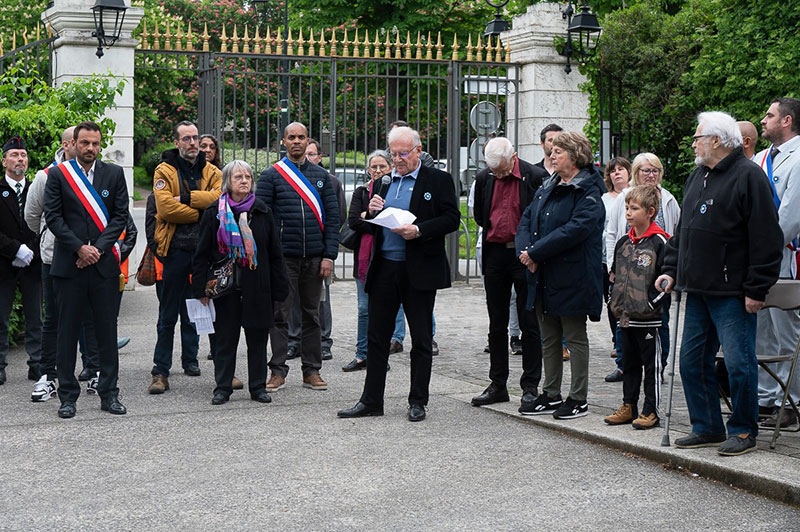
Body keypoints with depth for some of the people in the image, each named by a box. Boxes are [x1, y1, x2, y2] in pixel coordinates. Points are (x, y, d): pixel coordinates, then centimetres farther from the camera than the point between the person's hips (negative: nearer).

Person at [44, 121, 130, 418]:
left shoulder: (114, 174, 8)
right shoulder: (58, 174, 3)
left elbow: (120, 215, 3)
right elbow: (53, 216, -2)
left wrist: (98, 249, -8)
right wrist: (79, 248, -11)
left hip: (104, 263, 1)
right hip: (68, 265, -1)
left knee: (107, 330, 4)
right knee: (68, 332, 3)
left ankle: (109, 394, 12)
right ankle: (68, 396, 11)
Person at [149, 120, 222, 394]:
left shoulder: (211, 172, 9)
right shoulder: (165, 171, -2)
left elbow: (220, 198, -11)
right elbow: (166, 208, -16)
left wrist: (186, 199, -16)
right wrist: (202, 211, -10)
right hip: (176, 249, -4)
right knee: (168, 314, -3)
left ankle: (190, 358, 29)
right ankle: (161, 372, -2)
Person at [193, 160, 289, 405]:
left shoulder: (262, 212, 6)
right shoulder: (214, 213, 2)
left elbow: (275, 254, 9)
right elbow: (202, 254, 3)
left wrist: (279, 288, 5)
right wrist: (201, 288, -3)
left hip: (257, 287, 1)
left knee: (258, 338, 6)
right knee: (225, 338, 4)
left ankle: (258, 386, 17)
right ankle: (222, 387, 14)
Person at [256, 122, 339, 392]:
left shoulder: (321, 176, 9)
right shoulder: (271, 175, 2)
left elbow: (332, 217, 7)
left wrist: (329, 255, -2)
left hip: (315, 258, 2)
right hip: (283, 257, -2)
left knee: (312, 314, 8)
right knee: (280, 314, -1)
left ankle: (312, 370, 14)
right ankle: (278, 370, 5)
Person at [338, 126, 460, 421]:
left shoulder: (438, 180, 0)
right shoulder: (383, 182, 14)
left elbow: (451, 219, -9)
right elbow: (371, 227, 18)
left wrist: (418, 230, -21)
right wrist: (371, 212, -5)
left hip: (419, 271, -4)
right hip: (384, 269, 5)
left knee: (421, 340, 4)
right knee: (377, 337, 7)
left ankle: (418, 402, 13)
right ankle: (371, 401, 14)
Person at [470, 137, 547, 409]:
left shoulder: (535, 177, -10)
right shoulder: (484, 177, 3)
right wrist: (496, 232, 12)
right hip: (495, 254, 4)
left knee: (529, 324, 1)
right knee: (497, 324, 10)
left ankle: (530, 386, 8)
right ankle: (498, 385, 18)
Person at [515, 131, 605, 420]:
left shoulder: (588, 191, -11)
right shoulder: (547, 187, 14)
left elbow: (576, 229, -23)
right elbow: (526, 220, 11)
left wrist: (536, 252, -23)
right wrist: (524, 250, -9)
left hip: (572, 277, -8)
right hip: (543, 277, 8)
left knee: (575, 337, 1)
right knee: (549, 338, 13)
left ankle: (578, 399, 8)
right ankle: (551, 395, 22)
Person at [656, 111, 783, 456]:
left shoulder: (747, 176, -10)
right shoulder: (698, 176, 16)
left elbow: (766, 238, -15)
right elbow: (683, 230, 25)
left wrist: (756, 289, -17)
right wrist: (672, 270, 15)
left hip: (732, 293, -9)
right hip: (698, 291, 9)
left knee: (738, 363, -4)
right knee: (692, 362, 10)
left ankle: (744, 431, 9)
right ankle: (707, 428, 21)